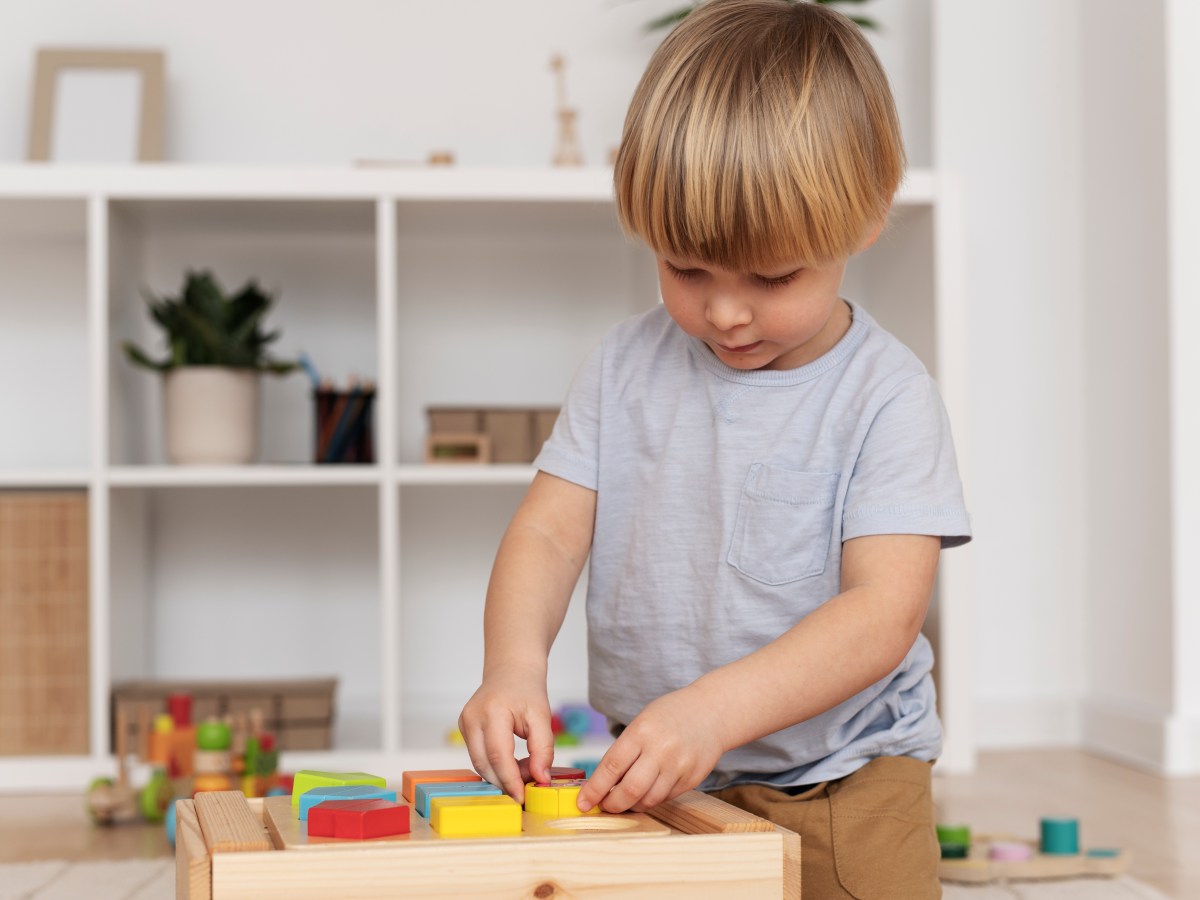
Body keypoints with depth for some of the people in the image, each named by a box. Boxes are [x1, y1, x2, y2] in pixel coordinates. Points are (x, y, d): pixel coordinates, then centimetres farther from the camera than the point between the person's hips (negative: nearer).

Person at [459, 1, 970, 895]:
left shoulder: (885, 394, -11)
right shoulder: (628, 365, 2)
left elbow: (885, 610, -19)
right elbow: (550, 530, 0)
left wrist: (714, 711, -32)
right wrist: (514, 665, -21)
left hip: (838, 790, -3)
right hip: (650, 785, 3)